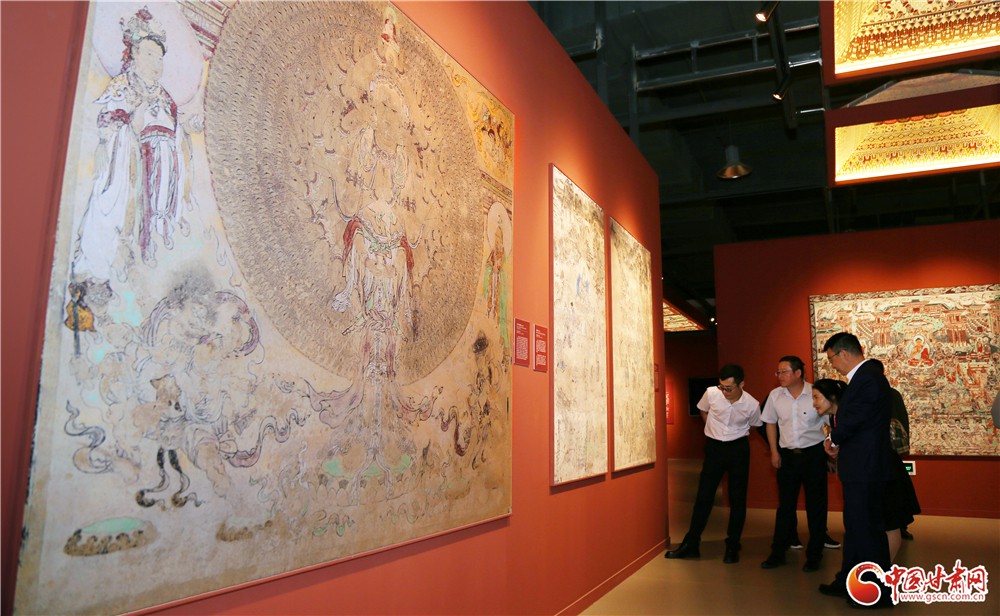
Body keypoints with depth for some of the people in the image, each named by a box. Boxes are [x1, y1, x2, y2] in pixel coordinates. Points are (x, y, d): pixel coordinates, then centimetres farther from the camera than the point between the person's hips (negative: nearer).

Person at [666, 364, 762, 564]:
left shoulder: (752, 405, -16)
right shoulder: (711, 393, -15)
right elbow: (703, 411, 8)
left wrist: (738, 436, 0)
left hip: (738, 448, -1)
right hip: (714, 446, 1)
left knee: (737, 499, 4)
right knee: (704, 496, 2)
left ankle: (732, 546, 17)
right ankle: (691, 544, 10)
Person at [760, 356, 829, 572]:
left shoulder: (815, 393, -11)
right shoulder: (775, 395, -1)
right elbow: (771, 423, 11)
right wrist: (774, 452, 8)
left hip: (814, 453, -3)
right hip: (787, 455, 3)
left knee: (816, 505, 5)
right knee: (785, 505, 9)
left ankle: (814, 555, 19)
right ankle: (778, 552, 18)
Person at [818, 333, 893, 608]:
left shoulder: (868, 377, -19)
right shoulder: (863, 376, 13)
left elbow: (854, 419, -21)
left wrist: (833, 438, -4)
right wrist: (837, 441, 1)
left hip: (865, 469, -11)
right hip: (860, 468, 11)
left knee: (867, 528, 0)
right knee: (855, 526, 18)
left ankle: (880, 592, 12)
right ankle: (848, 582, 31)